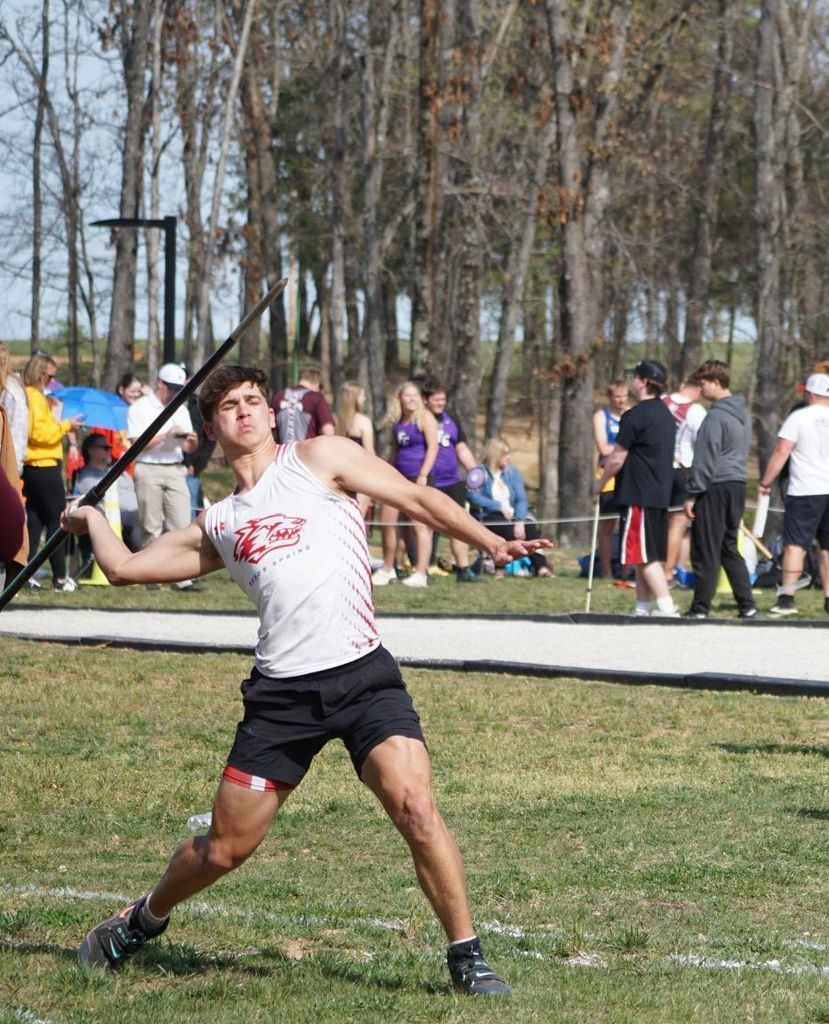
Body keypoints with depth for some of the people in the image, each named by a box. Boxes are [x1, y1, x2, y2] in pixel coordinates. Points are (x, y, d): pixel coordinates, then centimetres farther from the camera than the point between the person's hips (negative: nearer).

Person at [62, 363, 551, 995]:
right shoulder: (218, 527, 19)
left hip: (363, 675, -2)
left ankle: (467, 957, -9)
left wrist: (492, 542, -3)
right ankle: (143, 921, 36)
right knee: (225, 849, 8)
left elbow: (417, 499, 6)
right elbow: (125, 567, 26)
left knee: (415, 808, -21)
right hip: (282, 690, 3)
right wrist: (91, 519, 39)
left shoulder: (319, 459, 10)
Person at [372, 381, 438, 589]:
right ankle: (387, 569, 21)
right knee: (386, 522, 7)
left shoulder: (425, 418, -5)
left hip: (417, 477, -7)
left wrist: (423, 476, -17)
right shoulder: (397, 422, 14)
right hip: (399, 477, 7)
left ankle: (420, 574, -7)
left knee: (420, 525, -8)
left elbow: (432, 447, -11)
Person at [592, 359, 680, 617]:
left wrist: (600, 483, 6)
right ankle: (642, 609, 18)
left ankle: (667, 608, -15)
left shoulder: (635, 416, -14)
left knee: (645, 556, -8)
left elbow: (617, 459, -11)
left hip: (639, 495, -9)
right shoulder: (666, 415, 13)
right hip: (661, 494, 9)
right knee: (646, 556, 14)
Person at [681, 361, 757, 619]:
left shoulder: (716, 416, -14)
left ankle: (700, 608, -2)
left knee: (706, 551, -4)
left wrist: (692, 494, -11)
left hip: (715, 486, -9)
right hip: (738, 484, 9)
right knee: (730, 548, 13)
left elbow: (705, 460, -15)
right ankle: (747, 605, 8)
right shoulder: (743, 414, 14)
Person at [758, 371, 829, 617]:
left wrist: (765, 482, -1)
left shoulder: (799, 418, -6)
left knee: (795, 544, -5)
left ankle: (787, 597, -13)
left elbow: (781, 453, -9)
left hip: (805, 492, -4)